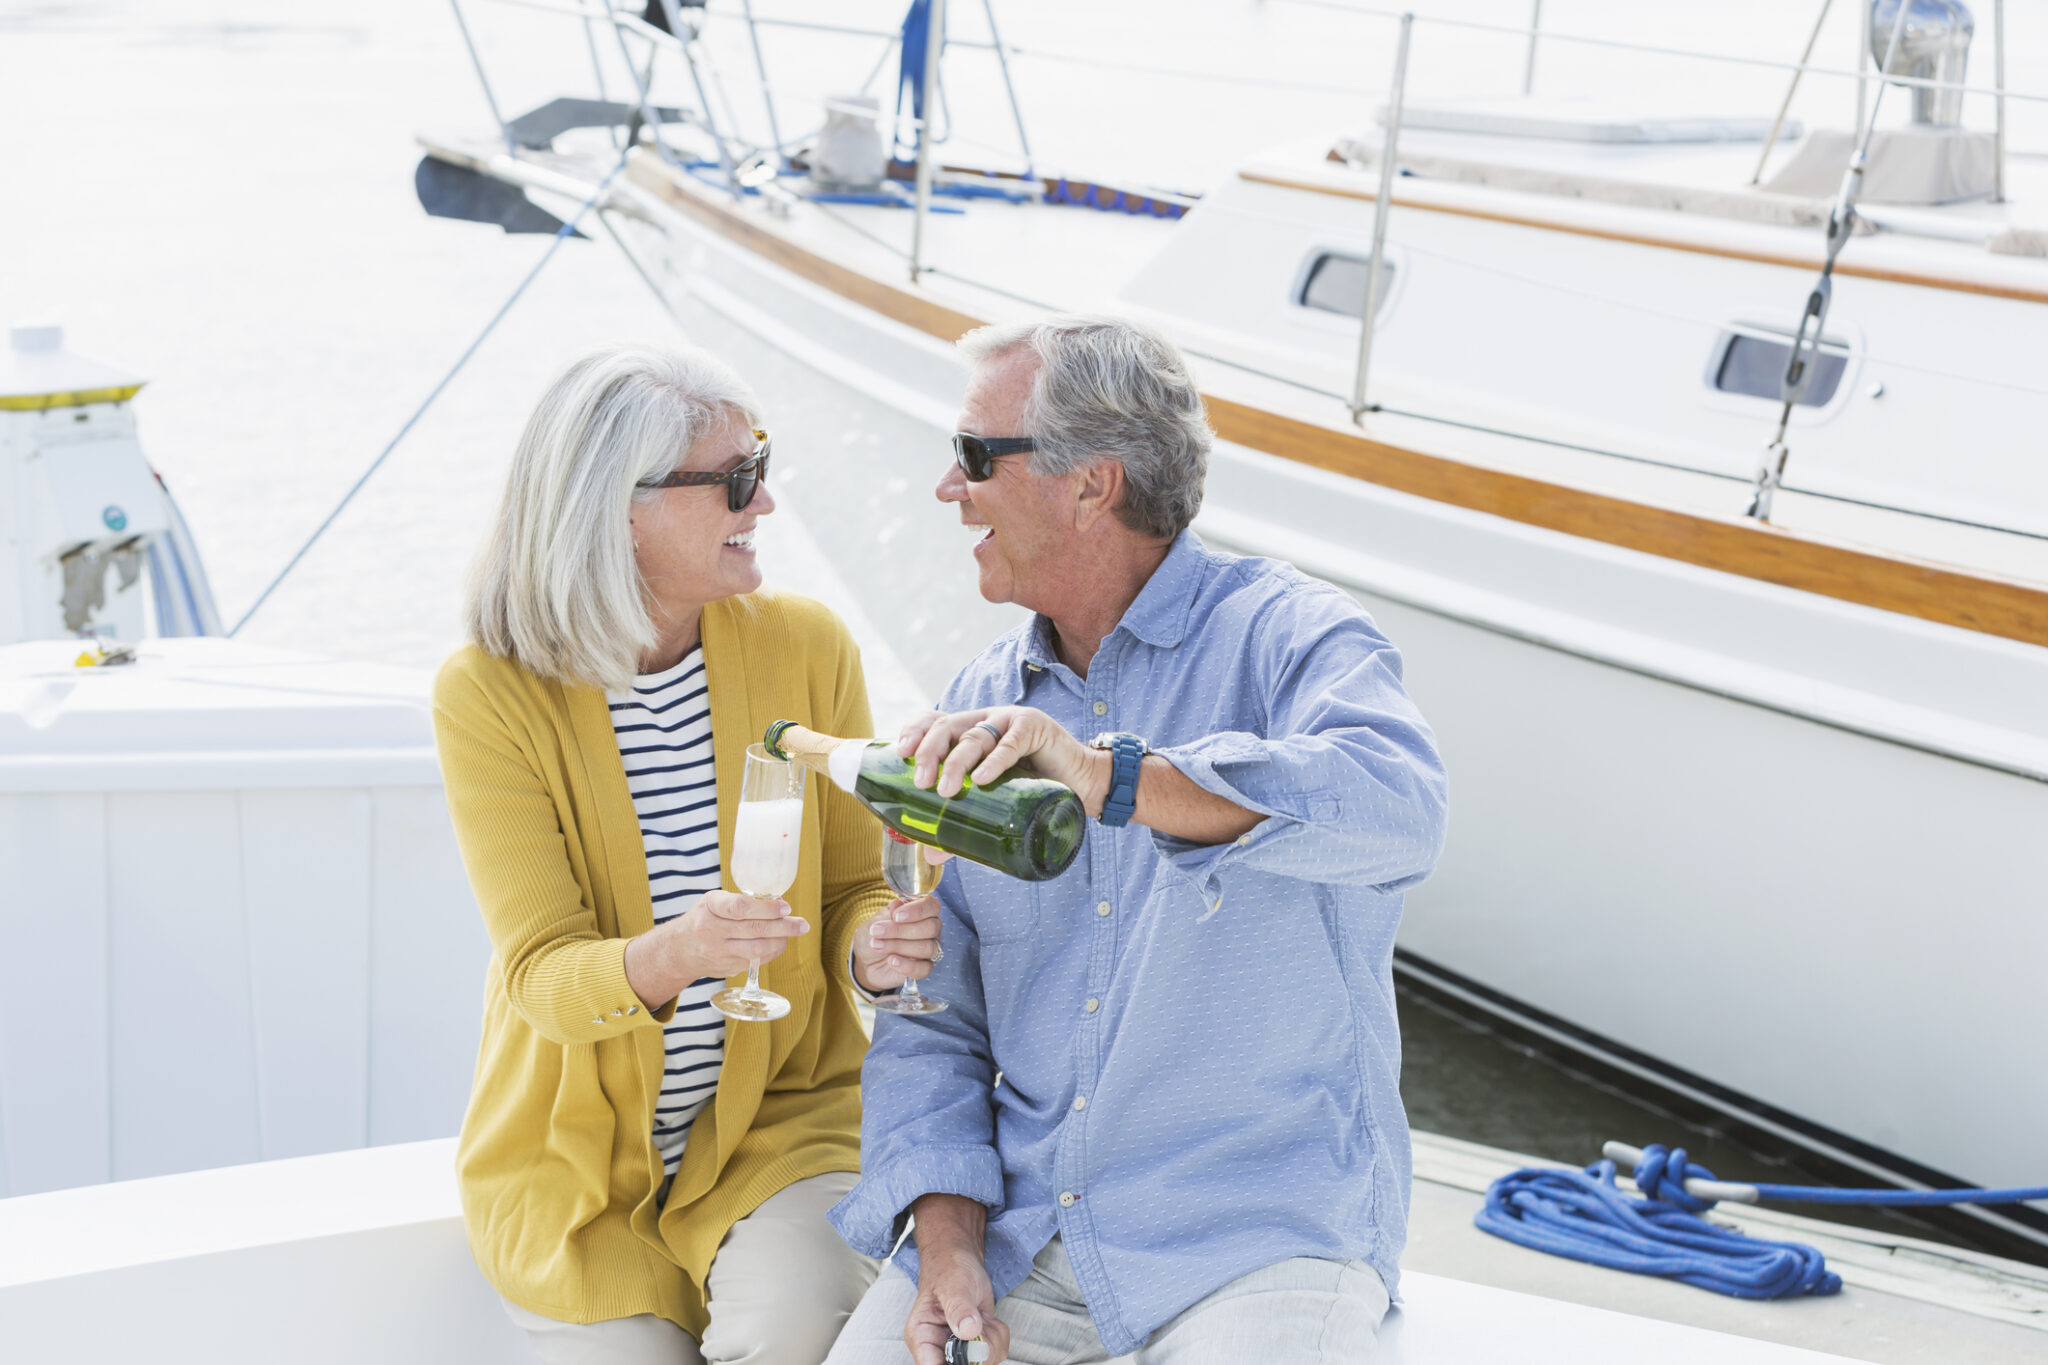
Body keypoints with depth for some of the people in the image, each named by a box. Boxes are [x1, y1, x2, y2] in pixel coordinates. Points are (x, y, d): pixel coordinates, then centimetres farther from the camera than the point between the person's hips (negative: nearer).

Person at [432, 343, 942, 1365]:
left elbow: (853, 887, 3)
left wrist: (872, 947, -22)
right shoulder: (489, 693, -12)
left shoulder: (806, 647, -5)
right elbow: (538, 971, -16)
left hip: (780, 1114, 1)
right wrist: (667, 958, -38)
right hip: (577, 1143, -1)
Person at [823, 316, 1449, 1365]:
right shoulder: (981, 710, 10)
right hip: (1020, 1228, 4)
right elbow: (935, 1016, 9)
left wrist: (1104, 774, -39)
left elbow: (1394, 810, -29)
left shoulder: (1286, 635, -6)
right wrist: (947, 1241, -6)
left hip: (1264, 1227, -4)